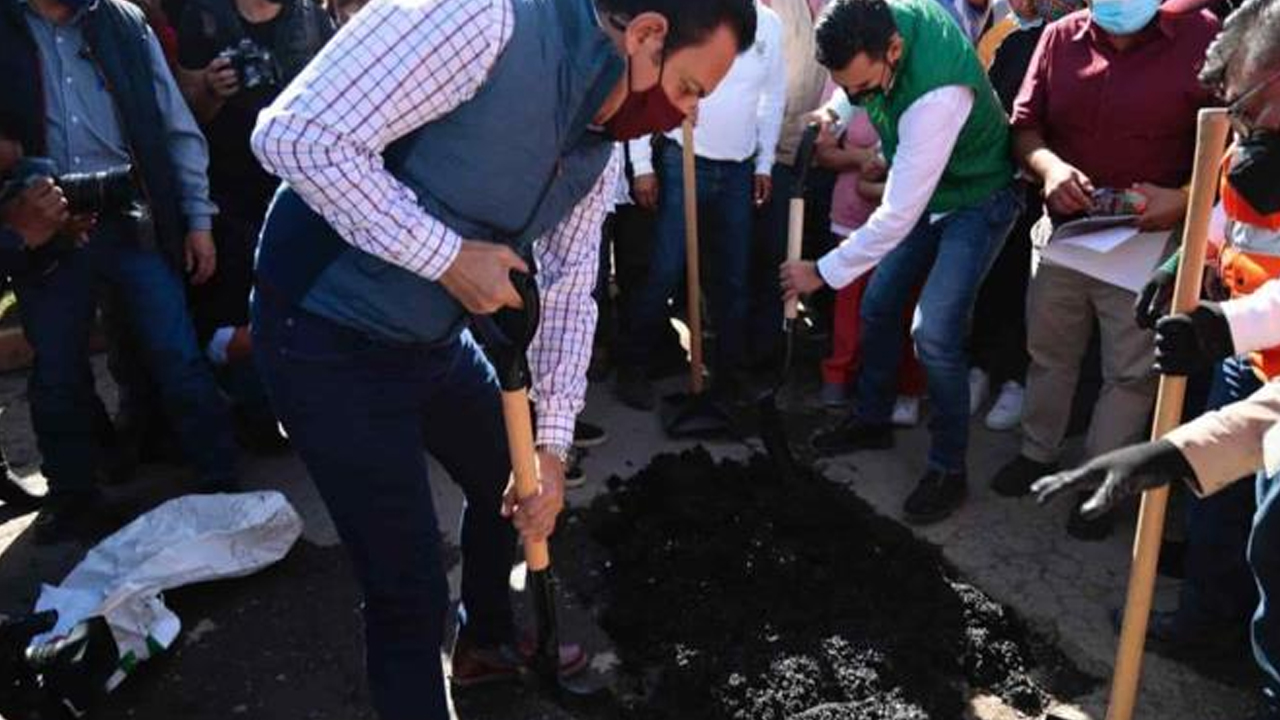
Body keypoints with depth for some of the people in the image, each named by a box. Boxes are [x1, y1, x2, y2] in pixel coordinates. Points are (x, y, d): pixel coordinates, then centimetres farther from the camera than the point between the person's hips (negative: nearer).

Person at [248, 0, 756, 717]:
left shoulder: (602, 145, 2)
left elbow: (569, 288, 6)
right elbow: (297, 135, -28)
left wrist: (553, 447, 1)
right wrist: (449, 254, -26)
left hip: (436, 337, 9)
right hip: (331, 338, -8)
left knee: (514, 485, 24)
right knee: (411, 590, -3)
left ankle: (489, 643, 52)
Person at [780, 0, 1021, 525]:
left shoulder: (936, 93, -40)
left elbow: (898, 216, -35)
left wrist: (823, 272, -26)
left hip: (977, 201, -8)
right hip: (922, 188, 8)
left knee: (934, 334, -18)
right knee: (878, 307, 12)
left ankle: (949, 471, -1)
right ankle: (872, 420, 31)